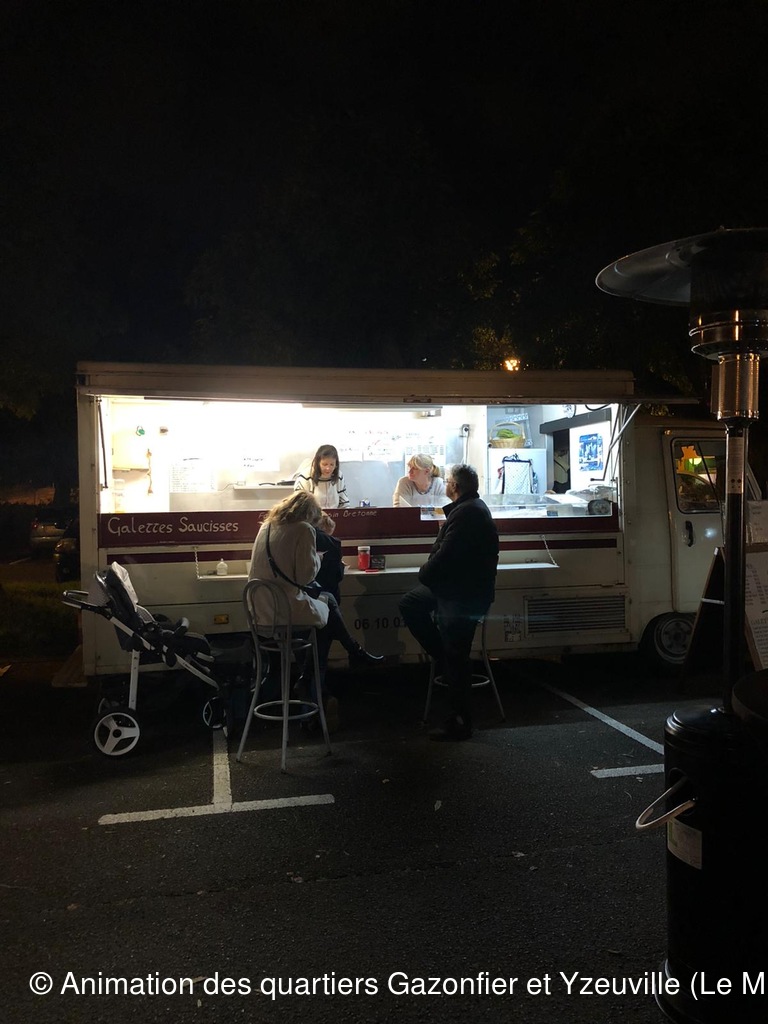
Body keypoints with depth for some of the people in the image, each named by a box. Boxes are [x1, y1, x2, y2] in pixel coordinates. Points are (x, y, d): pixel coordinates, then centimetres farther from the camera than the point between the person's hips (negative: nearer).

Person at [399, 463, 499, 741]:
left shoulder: (466, 513, -22)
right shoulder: (471, 507, 13)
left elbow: (445, 557, -25)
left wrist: (425, 573, -7)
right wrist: (429, 572, 1)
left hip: (465, 595, -11)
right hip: (455, 586, 11)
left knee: (456, 660, -4)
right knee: (409, 604, 20)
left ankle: (460, 723, 7)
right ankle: (444, 659, 22)